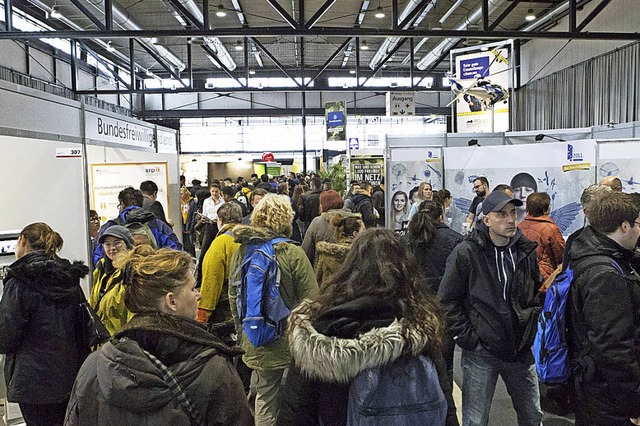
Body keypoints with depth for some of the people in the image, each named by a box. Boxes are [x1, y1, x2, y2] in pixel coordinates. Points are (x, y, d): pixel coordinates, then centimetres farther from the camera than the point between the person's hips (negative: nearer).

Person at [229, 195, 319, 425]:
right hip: (292, 343, -4)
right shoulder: (293, 253, -17)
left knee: (265, 396, 19)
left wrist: (242, 332, 19)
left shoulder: (240, 252, -2)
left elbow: (233, 298, 6)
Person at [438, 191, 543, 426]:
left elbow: (537, 293, 17)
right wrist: (467, 339, -12)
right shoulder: (466, 252, -13)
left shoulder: (525, 250, 3)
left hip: (521, 351, 5)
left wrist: (530, 327, 8)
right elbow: (447, 301, -10)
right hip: (481, 352, -4)